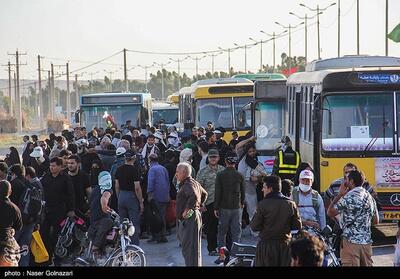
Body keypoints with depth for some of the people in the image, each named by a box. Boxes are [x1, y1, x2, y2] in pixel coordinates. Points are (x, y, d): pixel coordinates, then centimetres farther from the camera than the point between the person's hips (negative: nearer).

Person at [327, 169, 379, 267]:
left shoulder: (348, 197, -11)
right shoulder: (370, 197, 12)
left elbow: (330, 213, -3)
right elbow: (376, 221, 18)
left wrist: (340, 194, 3)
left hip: (351, 241, -7)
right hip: (367, 241, 7)